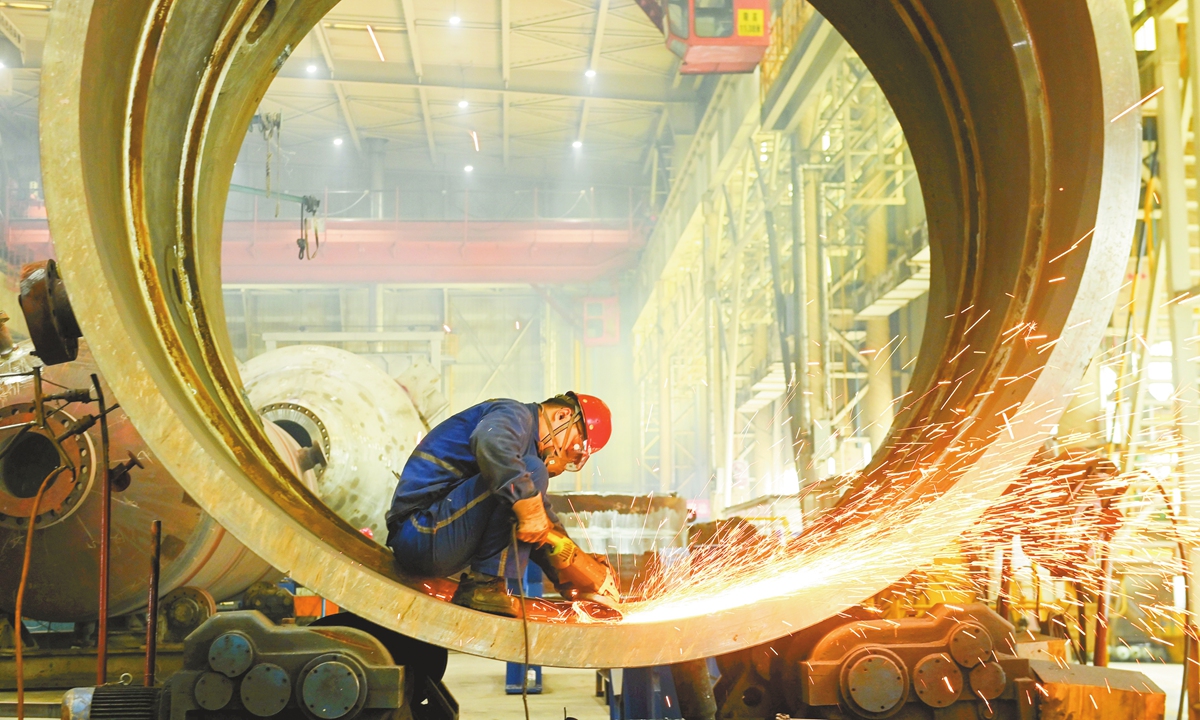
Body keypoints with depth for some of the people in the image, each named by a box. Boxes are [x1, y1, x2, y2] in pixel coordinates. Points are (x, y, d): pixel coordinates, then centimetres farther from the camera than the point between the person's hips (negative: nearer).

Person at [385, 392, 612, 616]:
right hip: (424, 533, -10)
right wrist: (530, 509, -31)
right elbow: (492, 444, -33)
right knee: (532, 471, -19)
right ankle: (484, 585, -18)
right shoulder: (517, 414, -6)